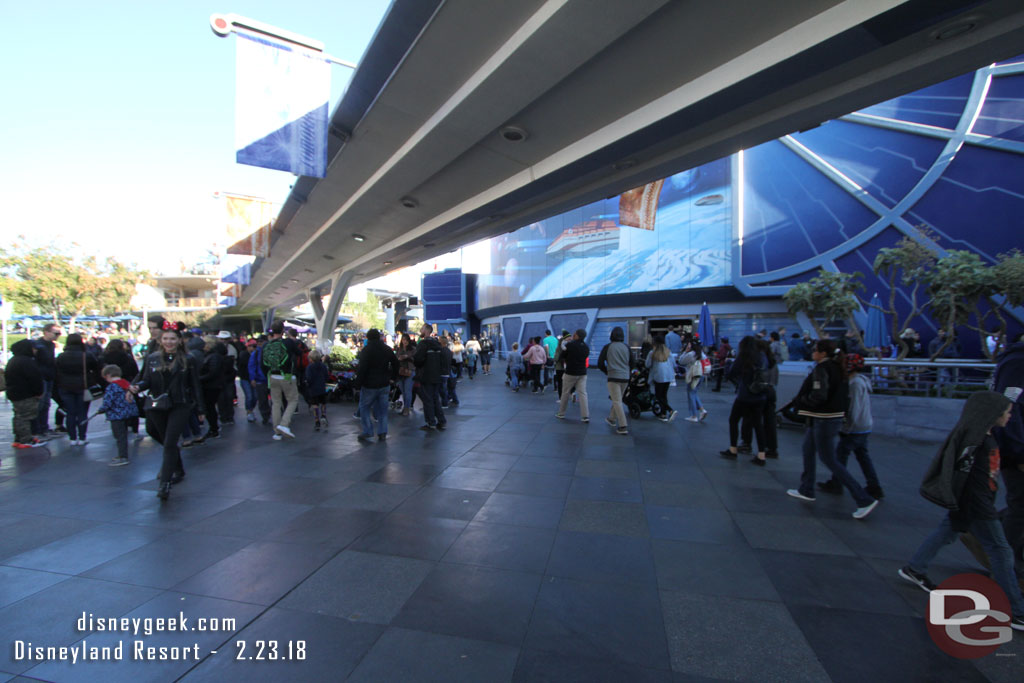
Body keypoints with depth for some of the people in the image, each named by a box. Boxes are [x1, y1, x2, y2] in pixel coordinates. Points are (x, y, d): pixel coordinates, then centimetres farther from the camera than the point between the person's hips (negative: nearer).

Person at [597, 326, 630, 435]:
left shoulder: (608, 347, -4)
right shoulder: (626, 347, 5)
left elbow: (600, 363, -3)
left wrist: (607, 372, 13)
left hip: (613, 377, -4)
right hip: (625, 377, 5)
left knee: (617, 402, -3)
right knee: (618, 399, 20)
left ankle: (623, 426, -9)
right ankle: (612, 419, 36)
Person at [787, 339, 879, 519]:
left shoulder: (821, 369, -18)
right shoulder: (838, 368, 8)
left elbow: (818, 396, -26)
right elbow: (846, 395, 12)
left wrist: (802, 400, -10)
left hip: (823, 420, -10)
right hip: (835, 416, 10)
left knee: (829, 460, 0)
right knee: (808, 450, 20)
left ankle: (865, 500, 4)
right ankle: (806, 491, 30)